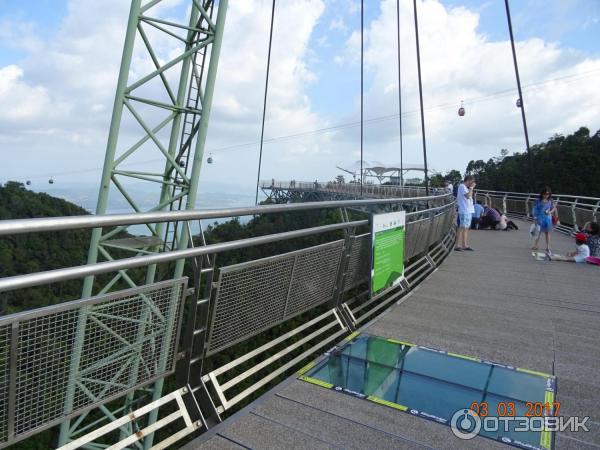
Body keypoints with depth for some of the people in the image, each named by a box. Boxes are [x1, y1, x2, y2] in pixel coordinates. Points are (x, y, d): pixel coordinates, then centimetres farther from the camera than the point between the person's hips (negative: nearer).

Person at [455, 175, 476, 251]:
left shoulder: (465, 187, 20)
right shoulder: (462, 186, -10)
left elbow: (470, 196, 22)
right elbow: (468, 196, -22)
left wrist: (471, 188, 14)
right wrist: (471, 188, -12)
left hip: (469, 210, 10)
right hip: (464, 211, -10)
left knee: (466, 228, 10)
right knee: (462, 228, -10)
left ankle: (465, 245, 14)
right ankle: (458, 246, -8)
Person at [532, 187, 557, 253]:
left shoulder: (550, 201, 1)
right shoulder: (538, 200, -6)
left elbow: (554, 208, 9)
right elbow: (535, 209, -4)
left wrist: (550, 212, -11)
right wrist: (535, 217, -8)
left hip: (547, 218, 3)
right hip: (540, 218, -2)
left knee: (547, 233, 9)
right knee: (539, 232, -2)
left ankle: (548, 247, 17)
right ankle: (535, 245, 10)